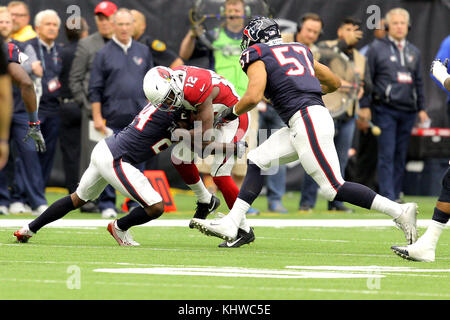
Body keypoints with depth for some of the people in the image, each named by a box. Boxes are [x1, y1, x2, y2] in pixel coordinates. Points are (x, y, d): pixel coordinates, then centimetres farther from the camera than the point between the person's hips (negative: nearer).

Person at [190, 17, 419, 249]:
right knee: (258, 160, 13)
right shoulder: (300, 50, 24)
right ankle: (232, 225, 8)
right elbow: (334, 83, 29)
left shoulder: (258, 58, 2)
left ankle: (399, 212, -15)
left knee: (334, 188, -11)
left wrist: (231, 113, 6)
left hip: (306, 119, -9)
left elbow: (253, 97, -13)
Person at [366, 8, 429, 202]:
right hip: (386, 110, -5)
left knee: (400, 155, 6)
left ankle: (396, 194, 12)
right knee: (387, 155, -9)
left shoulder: (413, 51, 16)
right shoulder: (377, 48, 1)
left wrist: (421, 108, 16)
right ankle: (388, 197, -11)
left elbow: (418, 81, 21)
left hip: (408, 111, 5)